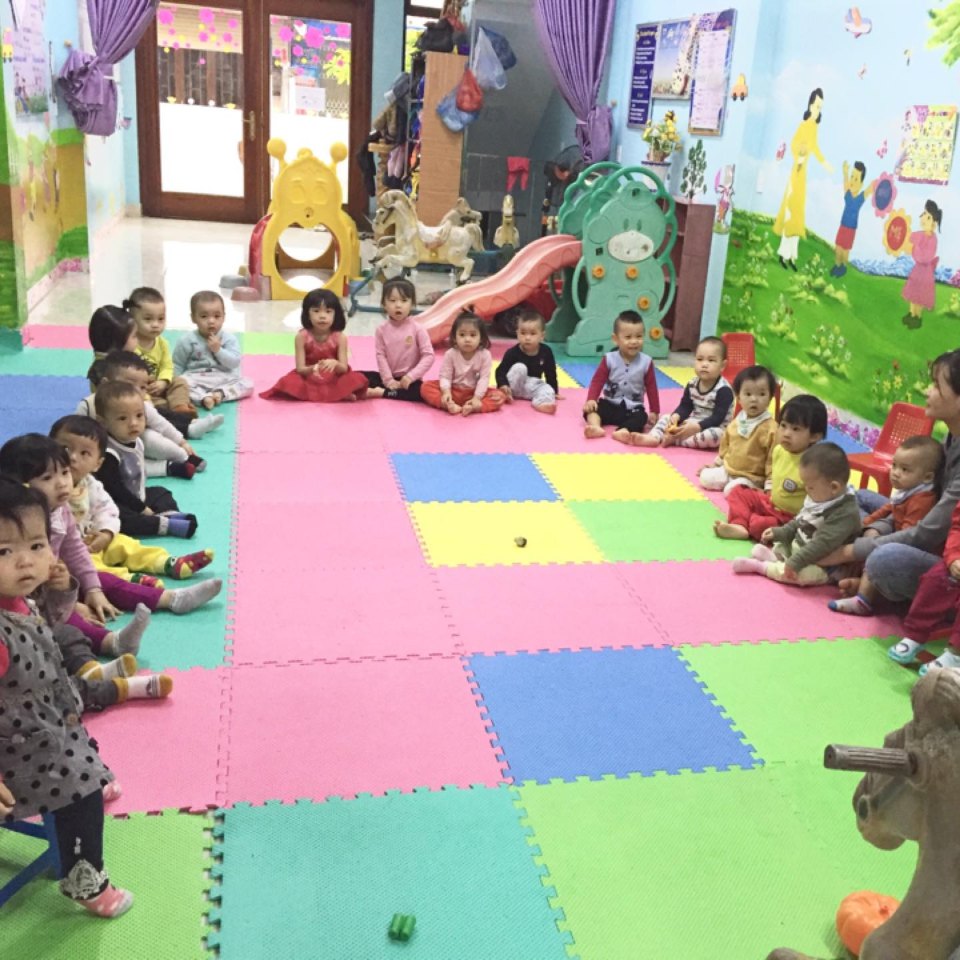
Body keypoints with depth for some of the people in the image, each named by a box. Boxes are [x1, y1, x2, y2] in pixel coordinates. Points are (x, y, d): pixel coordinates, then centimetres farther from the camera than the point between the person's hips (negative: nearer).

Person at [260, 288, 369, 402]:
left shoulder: (340, 337, -9)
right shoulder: (301, 337, -10)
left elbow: (344, 368, -13)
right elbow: (300, 368, -13)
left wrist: (335, 364, -37)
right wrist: (313, 369, -36)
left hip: (334, 379, -2)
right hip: (309, 379, 2)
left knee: (358, 380, -27)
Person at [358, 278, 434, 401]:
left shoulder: (417, 329, -8)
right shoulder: (382, 329, -1)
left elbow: (428, 356, -13)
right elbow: (380, 355, -4)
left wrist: (411, 376, -20)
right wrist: (388, 380, -15)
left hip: (408, 379, -2)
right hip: (388, 377, 2)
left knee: (422, 391, -35)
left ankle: (382, 392, -25)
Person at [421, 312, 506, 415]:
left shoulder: (485, 355, -12)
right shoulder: (450, 354, -9)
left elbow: (484, 378, -15)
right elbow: (445, 376, -12)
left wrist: (477, 398, -27)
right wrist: (446, 392, -31)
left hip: (474, 393, -1)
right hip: (453, 391, 1)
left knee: (499, 396, -24)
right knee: (426, 387, -20)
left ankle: (474, 407, -45)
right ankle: (449, 405, -41)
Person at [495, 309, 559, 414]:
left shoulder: (546, 352, -7)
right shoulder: (513, 353, -17)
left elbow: (551, 373, 4)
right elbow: (501, 371, -16)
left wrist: (555, 391, 8)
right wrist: (503, 385, -34)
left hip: (534, 385, 3)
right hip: (514, 386, -3)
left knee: (548, 389, -24)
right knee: (519, 368, -28)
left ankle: (541, 403, -54)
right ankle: (508, 394, -20)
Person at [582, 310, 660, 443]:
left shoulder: (646, 362, -3)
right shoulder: (609, 359, -5)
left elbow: (651, 388, 2)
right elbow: (597, 381, -4)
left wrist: (654, 412, 1)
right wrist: (591, 399, -21)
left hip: (633, 408, -1)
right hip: (610, 404, 1)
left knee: (641, 417, -33)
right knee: (591, 408, -26)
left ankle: (622, 431, -57)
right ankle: (596, 427, -50)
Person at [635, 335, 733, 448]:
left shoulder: (724, 390, -19)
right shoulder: (692, 384, 2)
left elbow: (718, 418, -26)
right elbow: (685, 407, 3)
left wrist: (696, 427, -35)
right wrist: (676, 417, -20)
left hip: (712, 429, -7)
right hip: (692, 424, 7)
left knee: (716, 435, -39)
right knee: (667, 417, -2)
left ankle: (674, 439, -32)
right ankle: (653, 437, -31)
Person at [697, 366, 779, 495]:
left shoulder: (770, 428, -20)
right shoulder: (736, 422, 3)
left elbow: (774, 460, -19)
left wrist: (770, 487, -22)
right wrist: (716, 464, 25)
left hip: (752, 477, -7)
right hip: (728, 470, 8)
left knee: (731, 490, -29)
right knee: (705, 477, -2)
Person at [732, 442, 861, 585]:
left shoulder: (845, 514, -29)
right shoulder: (821, 498, 2)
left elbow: (823, 544, -34)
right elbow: (799, 522, 17)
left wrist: (796, 562, -37)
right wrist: (779, 533, 6)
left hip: (820, 565, -10)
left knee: (806, 573, -37)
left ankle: (759, 565, -27)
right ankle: (774, 556, -15)